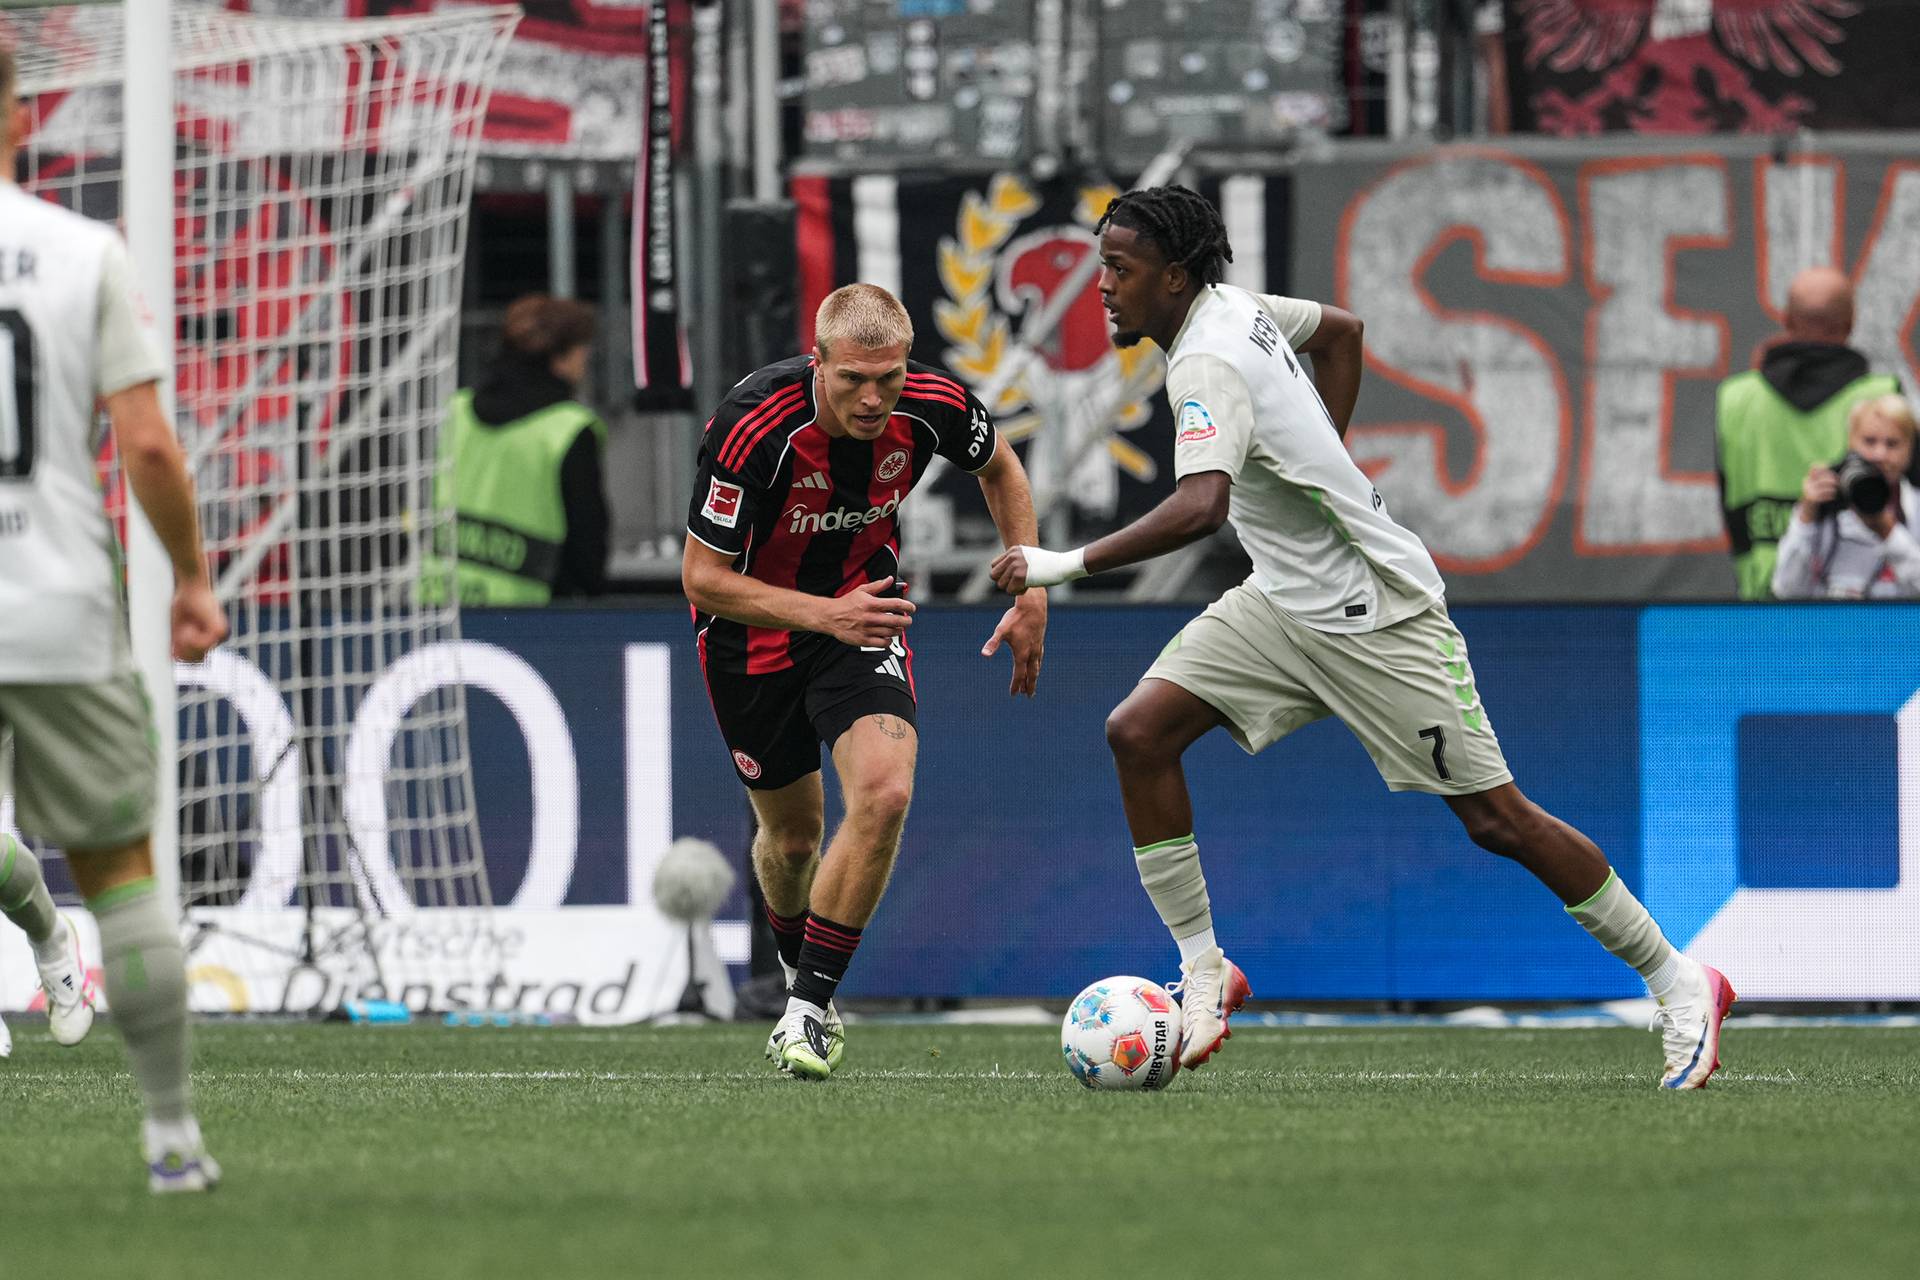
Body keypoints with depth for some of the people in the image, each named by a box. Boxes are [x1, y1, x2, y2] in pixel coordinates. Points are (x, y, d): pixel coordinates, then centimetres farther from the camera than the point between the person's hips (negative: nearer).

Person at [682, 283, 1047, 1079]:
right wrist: (827, 616, -36)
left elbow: (999, 467, 4)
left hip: (863, 606, 2)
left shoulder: (933, 407, -21)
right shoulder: (752, 429, -33)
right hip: (751, 625, -2)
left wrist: (1031, 596, 0)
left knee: (885, 793, -22)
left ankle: (810, 1007, -9)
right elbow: (702, 576, -25)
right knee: (791, 833, 11)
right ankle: (796, 967, 44)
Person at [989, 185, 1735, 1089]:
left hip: (1376, 617, -9)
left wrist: (1067, 565, -40)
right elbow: (1339, 331, 23)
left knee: (1496, 820, -4)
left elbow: (1198, 508, -43)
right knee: (1139, 730, -7)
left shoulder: (1208, 365, -26)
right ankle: (1203, 971, -1)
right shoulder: (1233, 307, 2)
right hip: (1283, 601, 9)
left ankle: (1680, 986, 10)